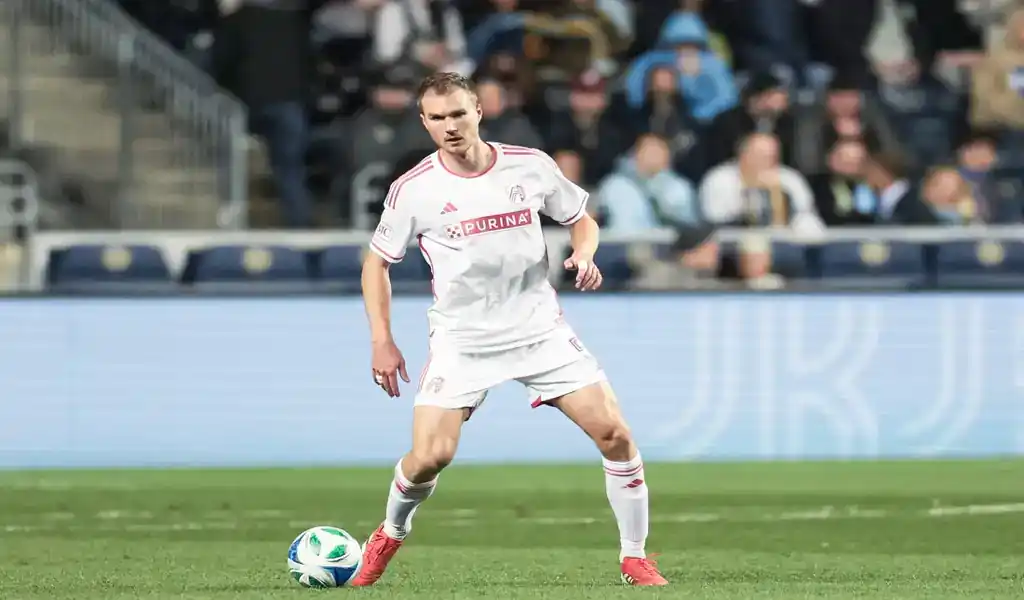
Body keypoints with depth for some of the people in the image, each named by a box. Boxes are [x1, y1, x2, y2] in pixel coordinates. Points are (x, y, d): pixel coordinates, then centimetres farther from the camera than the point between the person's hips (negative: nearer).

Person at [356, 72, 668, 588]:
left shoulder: (530, 166, -3)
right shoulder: (413, 190, -7)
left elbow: (582, 220, 12)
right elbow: (377, 261, 6)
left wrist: (584, 255, -10)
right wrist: (381, 341, -2)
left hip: (541, 331, 2)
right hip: (461, 343, -2)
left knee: (615, 433, -8)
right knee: (430, 455, -16)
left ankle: (634, 558, 8)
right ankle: (390, 535, 16)